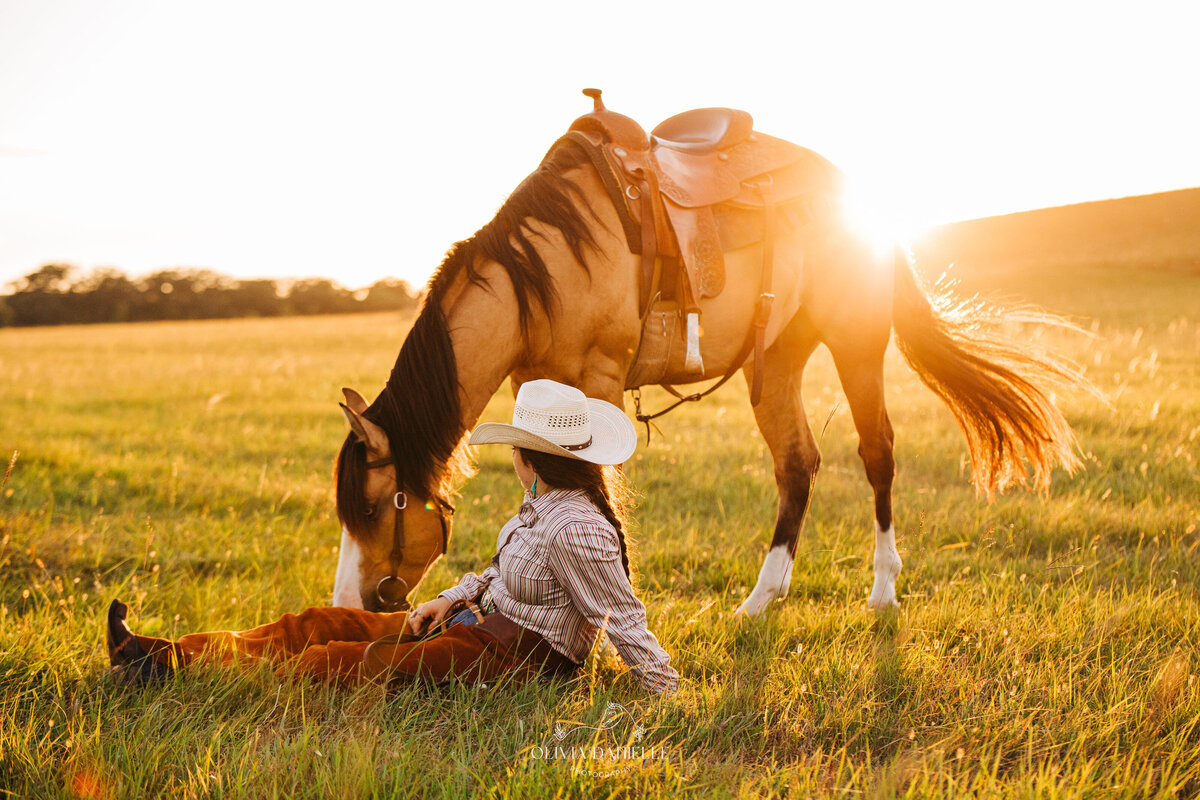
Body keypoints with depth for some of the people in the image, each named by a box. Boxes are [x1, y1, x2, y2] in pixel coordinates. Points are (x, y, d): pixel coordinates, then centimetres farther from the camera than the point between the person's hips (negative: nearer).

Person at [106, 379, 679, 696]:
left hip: (513, 658, -10)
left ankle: (162, 670, -17)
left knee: (336, 662, -18)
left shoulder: (575, 529, -24)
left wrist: (667, 693, -22)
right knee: (319, 624, 2)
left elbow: (625, 619, -21)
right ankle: (165, 656, 0)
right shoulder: (545, 504, 9)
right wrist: (453, 599, 10)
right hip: (481, 623, 10)